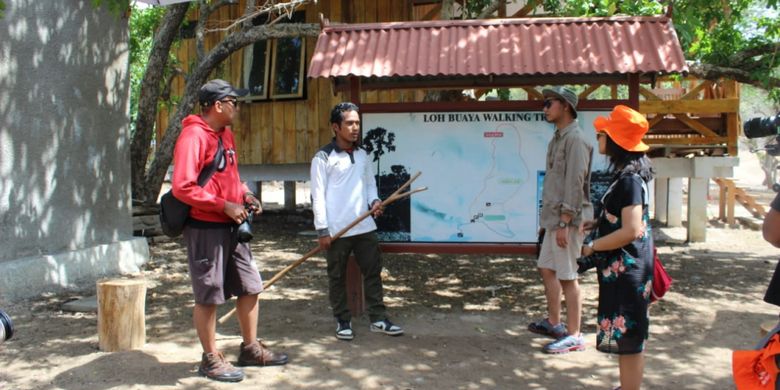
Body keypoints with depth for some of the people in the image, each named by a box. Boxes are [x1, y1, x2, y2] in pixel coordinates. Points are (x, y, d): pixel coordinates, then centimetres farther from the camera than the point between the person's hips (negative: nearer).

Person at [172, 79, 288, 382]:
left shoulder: (225, 134, 13)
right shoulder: (194, 136, -16)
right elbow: (182, 187, -22)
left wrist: (244, 194, 6)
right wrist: (225, 205, -20)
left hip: (231, 226, 9)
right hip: (205, 228, -9)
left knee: (250, 287, 14)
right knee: (208, 296, 3)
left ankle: (251, 349, 28)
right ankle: (210, 359, 17)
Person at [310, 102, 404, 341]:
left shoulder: (362, 154, 10)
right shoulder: (324, 157, -7)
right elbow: (318, 195, -8)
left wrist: (374, 201, -3)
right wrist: (322, 229, -12)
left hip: (365, 226, 5)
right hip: (336, 230, -5)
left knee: (373, 271, 7)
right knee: (337, 277, 7)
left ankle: (378, 319, 17)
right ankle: (343, 321, 20)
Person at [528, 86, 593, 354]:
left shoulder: (575, 139, -14)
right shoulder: (558, 138, 16)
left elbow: (575, 184, -20)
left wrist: (564, 223, -22)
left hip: (568, 220, -10)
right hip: (554, 217, 10)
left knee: (567, 277, -4)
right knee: (547, 269, 16)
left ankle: (574, 335, 4)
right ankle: (554, 322, 30)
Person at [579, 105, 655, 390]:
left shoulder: (630, 179, -20)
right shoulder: (627, 174, 10)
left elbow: (631, 230, -27)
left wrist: (591, 248, -18)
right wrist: (597, 224, 9)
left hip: (626, 269, -10)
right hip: (621, 268, 10)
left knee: (627, 337, -1)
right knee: (626, 335, 20)